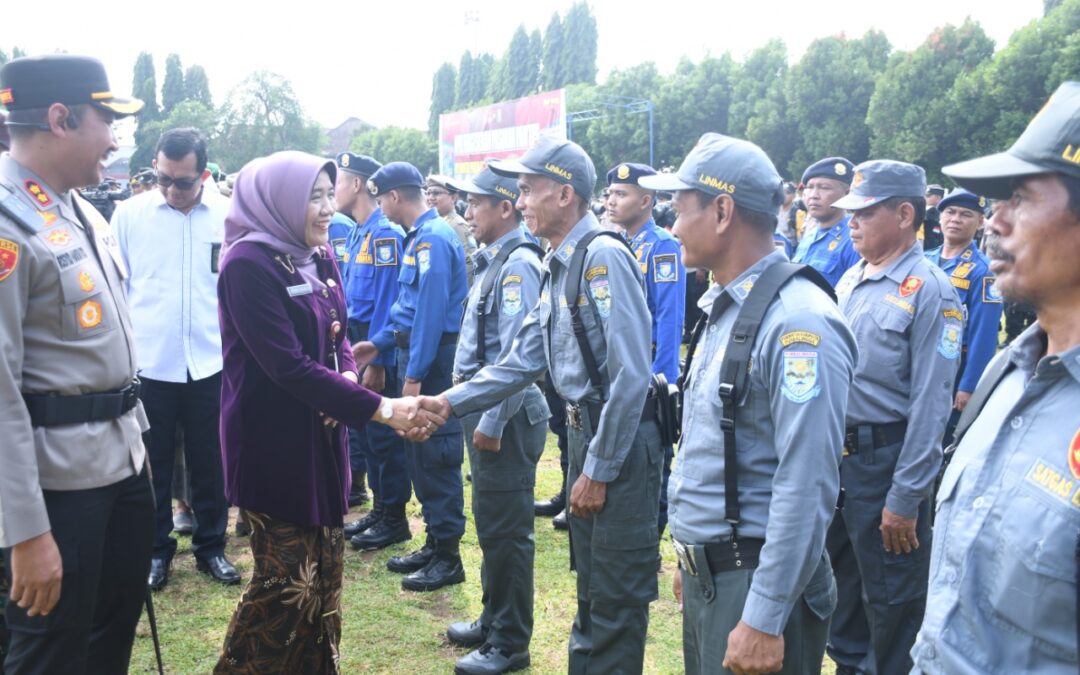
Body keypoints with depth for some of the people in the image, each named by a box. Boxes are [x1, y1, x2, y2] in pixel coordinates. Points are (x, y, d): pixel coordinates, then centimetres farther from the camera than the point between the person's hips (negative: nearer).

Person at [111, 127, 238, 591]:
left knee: (209, 462, 12)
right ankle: (156, 549, 28)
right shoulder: (129, 214, -1)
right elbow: (115, 287, 4)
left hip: (211, 362, 0)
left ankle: (210, 545, 29)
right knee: (153, 464, 11)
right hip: (147, 363, 0)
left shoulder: (229, 214, -3)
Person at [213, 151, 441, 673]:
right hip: (272, 441, -7)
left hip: (321, 434, 8)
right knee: (287, 578, -1)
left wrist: (348, 376, -10)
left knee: (324, 568, 14)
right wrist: (379, 408, -23)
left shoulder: (319, 258, 7)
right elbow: (288, 366, -23)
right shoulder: (249, 264, -17)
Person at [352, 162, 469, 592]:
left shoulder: (434, 238, -16)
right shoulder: (416, 237, 14)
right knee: (417, 452, 15)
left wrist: (415, 373, -23)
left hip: (433, 359, -10)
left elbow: (431, 311, -22)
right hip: (415, 351, 10)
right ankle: (434, 541, 26)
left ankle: (448, 556, 8)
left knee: (436, 454, -3)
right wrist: (380, 343, 21)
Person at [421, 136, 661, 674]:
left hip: (621, 442, -9)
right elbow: (524, 360, 11)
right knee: (590, 586, 22)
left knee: (617, 595, 5)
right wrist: (451, 402, 3)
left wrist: (599, 469, -18)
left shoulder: (603, 257, -19)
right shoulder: (558, 265, 10)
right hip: (585, 429, 9)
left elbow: (630, 376, -23)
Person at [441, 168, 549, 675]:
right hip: (484, 409, 10)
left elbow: (516, 355, -22)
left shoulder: (518, 264, -16)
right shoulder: (493, 261, 13)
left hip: (507, 418, -10)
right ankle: (494, 620, 34)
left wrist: (492, 422, -20)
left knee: (506, 530, 1)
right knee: (489, 523, 19)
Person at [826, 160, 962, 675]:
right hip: (834, 453, 7)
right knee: (841, 580, 21)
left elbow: (930, 404, -18)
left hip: (886, 459, -7)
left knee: (890, 599, 8)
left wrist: (905, 498, -19)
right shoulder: (851, 280, 7)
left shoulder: (929, 291, -15)